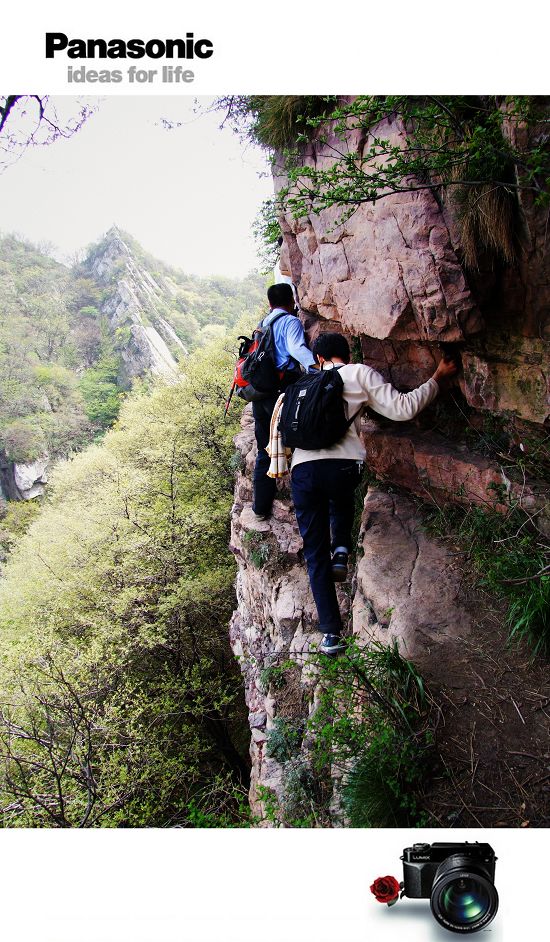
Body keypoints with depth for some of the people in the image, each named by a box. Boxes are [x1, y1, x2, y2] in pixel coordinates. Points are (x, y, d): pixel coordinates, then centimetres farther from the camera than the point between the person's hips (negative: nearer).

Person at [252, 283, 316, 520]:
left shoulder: (263, 324, 19)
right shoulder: (291, 322, -4)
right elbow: (297, 348, -23)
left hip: (259, 394, 7)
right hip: (283, 391, -7)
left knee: (265, 452, 14)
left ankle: (261, 506, 17)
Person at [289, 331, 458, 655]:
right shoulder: (361, 374, 10)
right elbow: (402, 408, 1)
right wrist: (436, 379, 11)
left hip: (303, 470, 2)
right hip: (343, 467, -2)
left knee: (315, 553, 10)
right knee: (341, 500, 38)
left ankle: (331, 633, 5)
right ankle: (341, 549, 12)